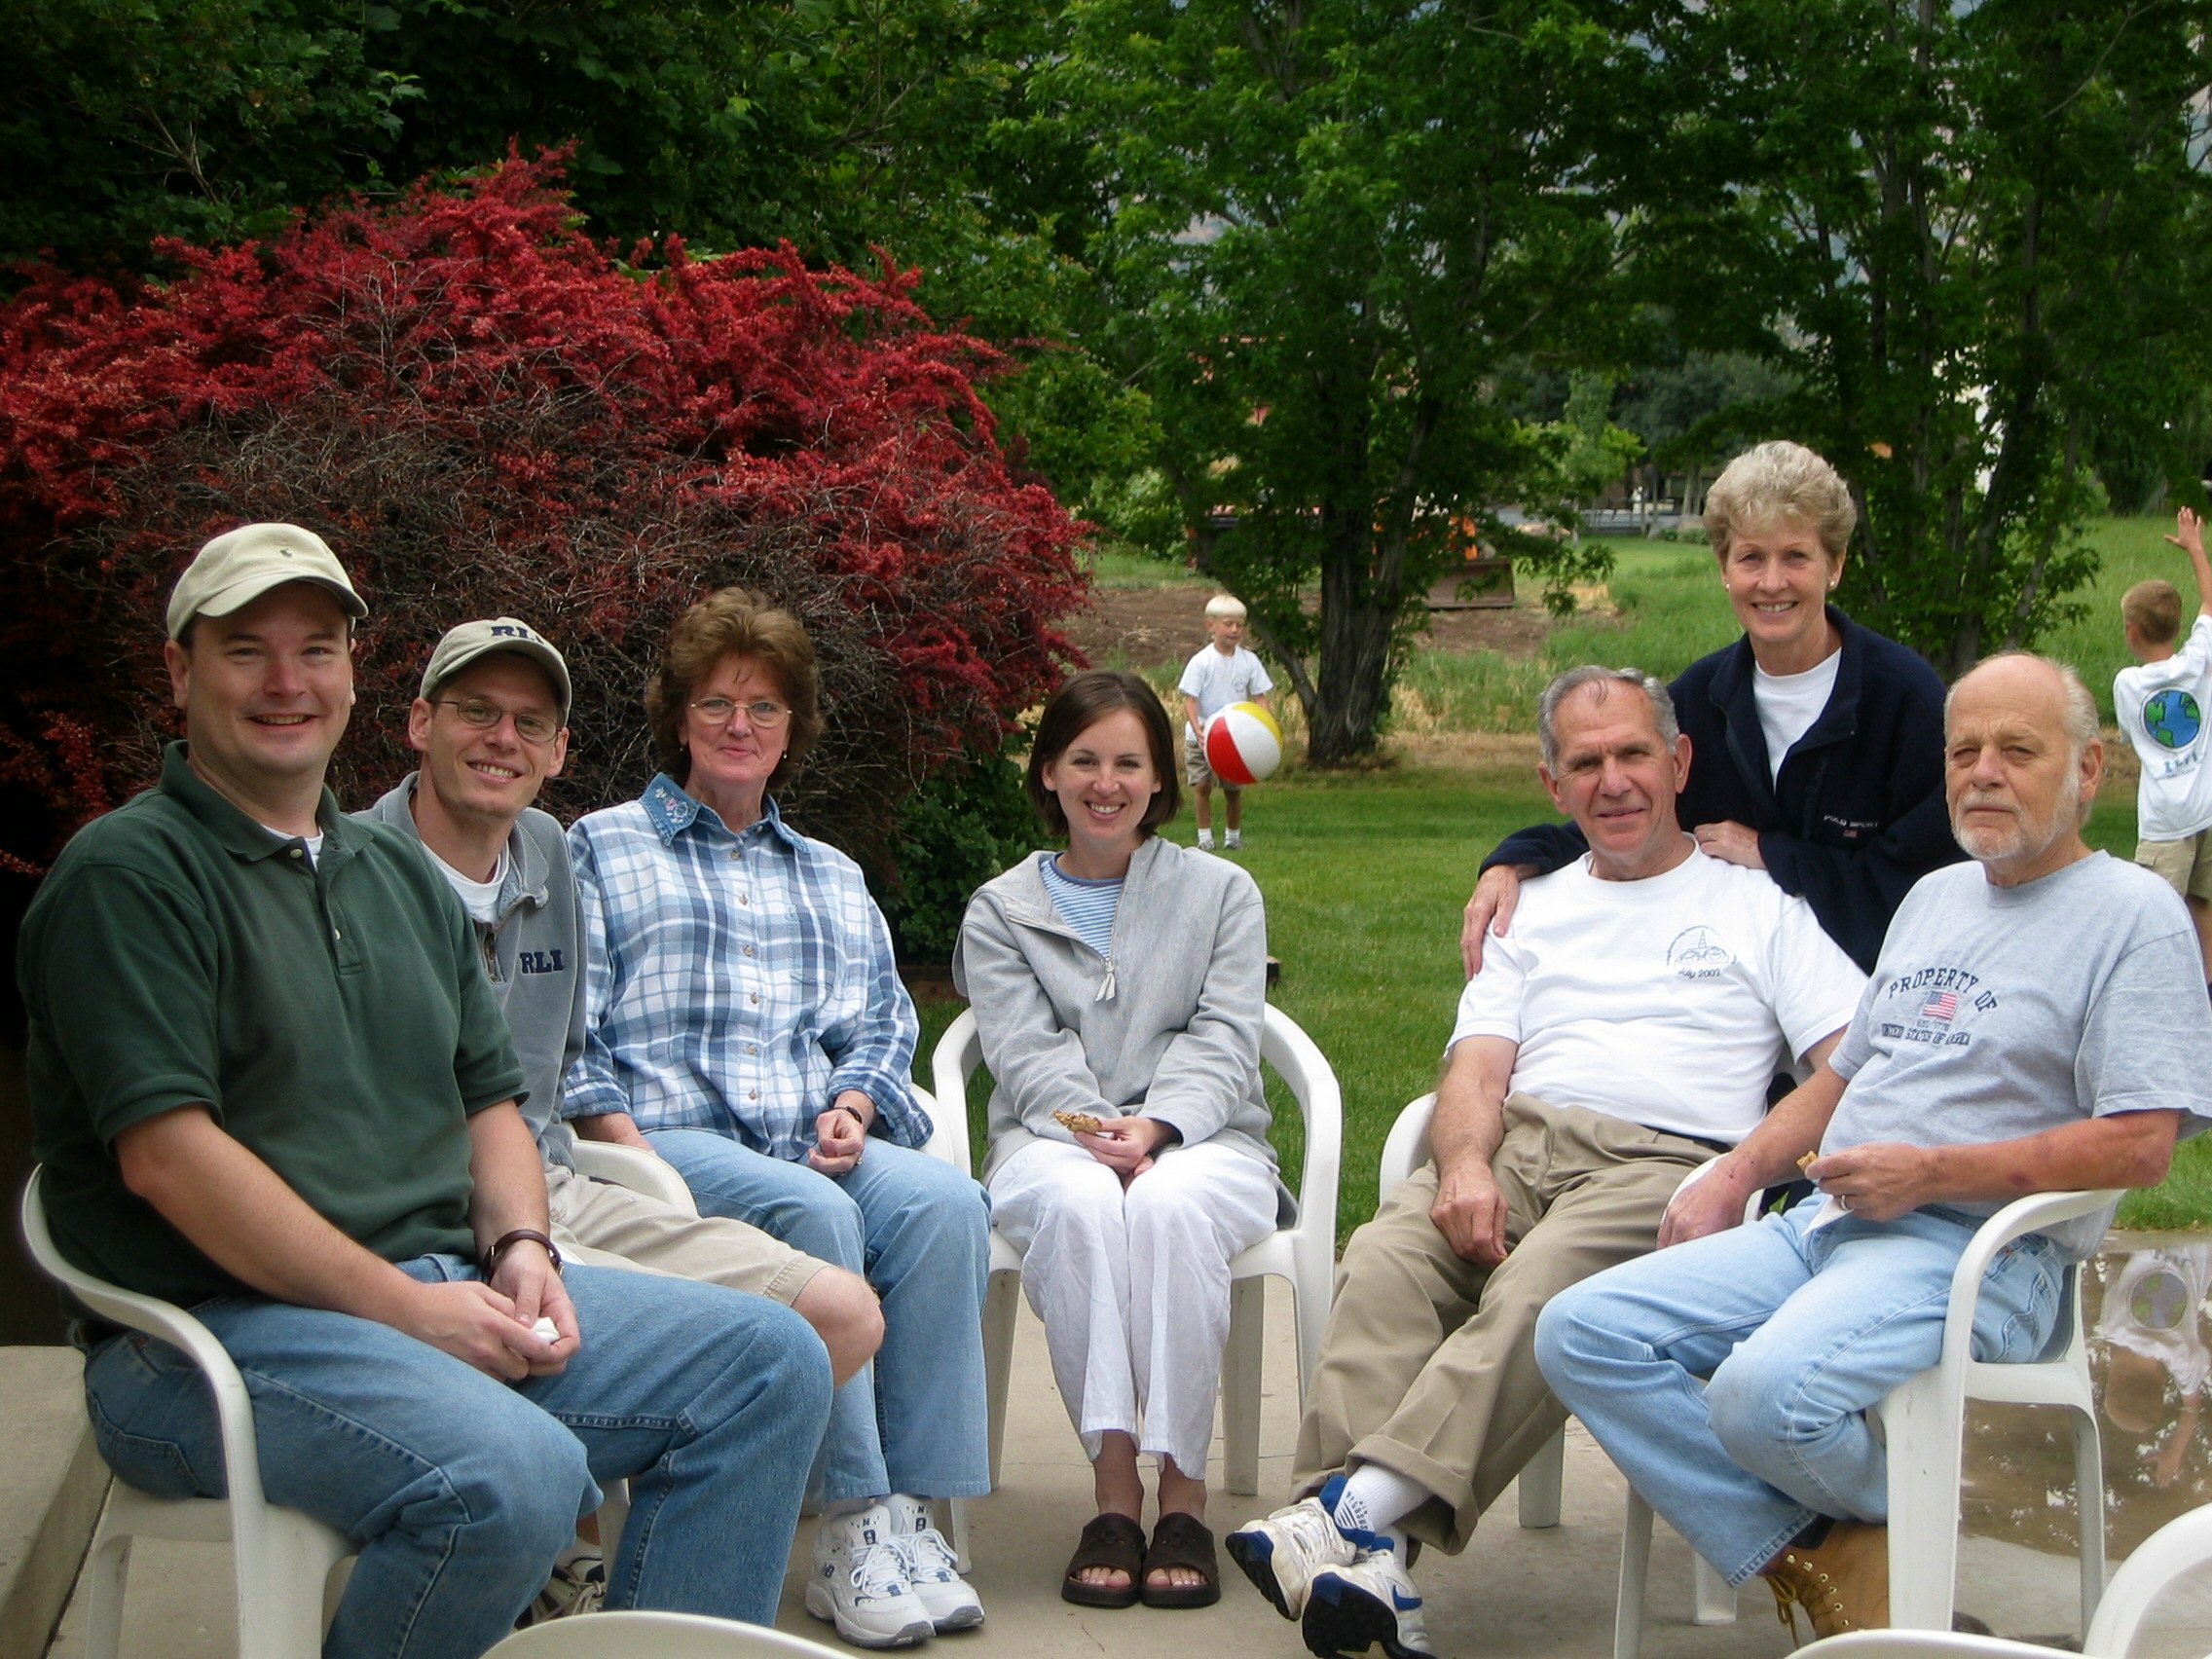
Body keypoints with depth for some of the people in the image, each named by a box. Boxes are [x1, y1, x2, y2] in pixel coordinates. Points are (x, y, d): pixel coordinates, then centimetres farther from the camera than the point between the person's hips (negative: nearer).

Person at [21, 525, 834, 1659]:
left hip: (447, 1294, 8)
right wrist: (406, 1308, -17)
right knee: (514, 1475, -33)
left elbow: (489, 1097, 21)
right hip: (214, 1331, -8)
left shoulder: (400, 876, 20)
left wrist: (519, 1248, -1)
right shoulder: (129, 873, -7)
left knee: (769, 1361, -3)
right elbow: (166, 1151, -16)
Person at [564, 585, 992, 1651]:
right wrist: (626, 1148, -11)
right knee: (810, 1211, -36)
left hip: (820, 1141, 4)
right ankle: (855, 1521, -33)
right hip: (670, 1134, -4)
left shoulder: (833, 877, 30)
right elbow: (565, 1032, 5)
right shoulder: (602, 850, 17)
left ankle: (913, 1505, -29)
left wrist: (853, 1104, -1)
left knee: (944, 1200, -30)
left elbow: (884, 1024, 22)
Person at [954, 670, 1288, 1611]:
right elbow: (1026, 1051, 0)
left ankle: (1183, 1489, -30)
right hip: (1053, 1139, 0)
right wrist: (1095, 1127, -21)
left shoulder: (1221, 893, 16)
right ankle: (1113, 1488, -33)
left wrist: (1155, 1124, -19)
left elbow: (1224, 1041, 1)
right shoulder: (1001, 912, 17)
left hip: (1202, 1140, 0)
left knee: (1170, 1205, -37)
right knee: (1079, 1203, -37)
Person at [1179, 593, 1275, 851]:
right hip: (1202, 736, -2)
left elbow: (1258, 699, 2)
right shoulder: (1201, 662, -10)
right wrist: (1198, 730, -28)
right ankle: (1205, 836, 3)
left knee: (1233, 789, 6)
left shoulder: (1249, 662, -2)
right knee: (1203, 785, -7)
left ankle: (1233, 835, 22)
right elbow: (1190, 700, -13)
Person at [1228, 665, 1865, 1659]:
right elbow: (1477, 1068, 16)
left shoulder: (1758, 907, 20)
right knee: (1383, 1264, -31)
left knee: (1540, 1289, -36)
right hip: (1517, 1140, 3)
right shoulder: (1533, 912, 30)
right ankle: (1369, 1562, -43)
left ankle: (1356, 1504, -45)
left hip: (1665, 1159, -3)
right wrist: (1464, 1163, -9)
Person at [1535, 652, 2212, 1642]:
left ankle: (1891, 1526, 0)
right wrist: (1735, 1176, 12)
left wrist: (1931, 1172, -15)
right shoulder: (1934, 898, 23)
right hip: (1823, 1224, 8)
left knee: (1767, 1395, -34)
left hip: (1977, 1251, -8)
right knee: (1582, 1334, -11)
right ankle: (1812, 1559, -12)